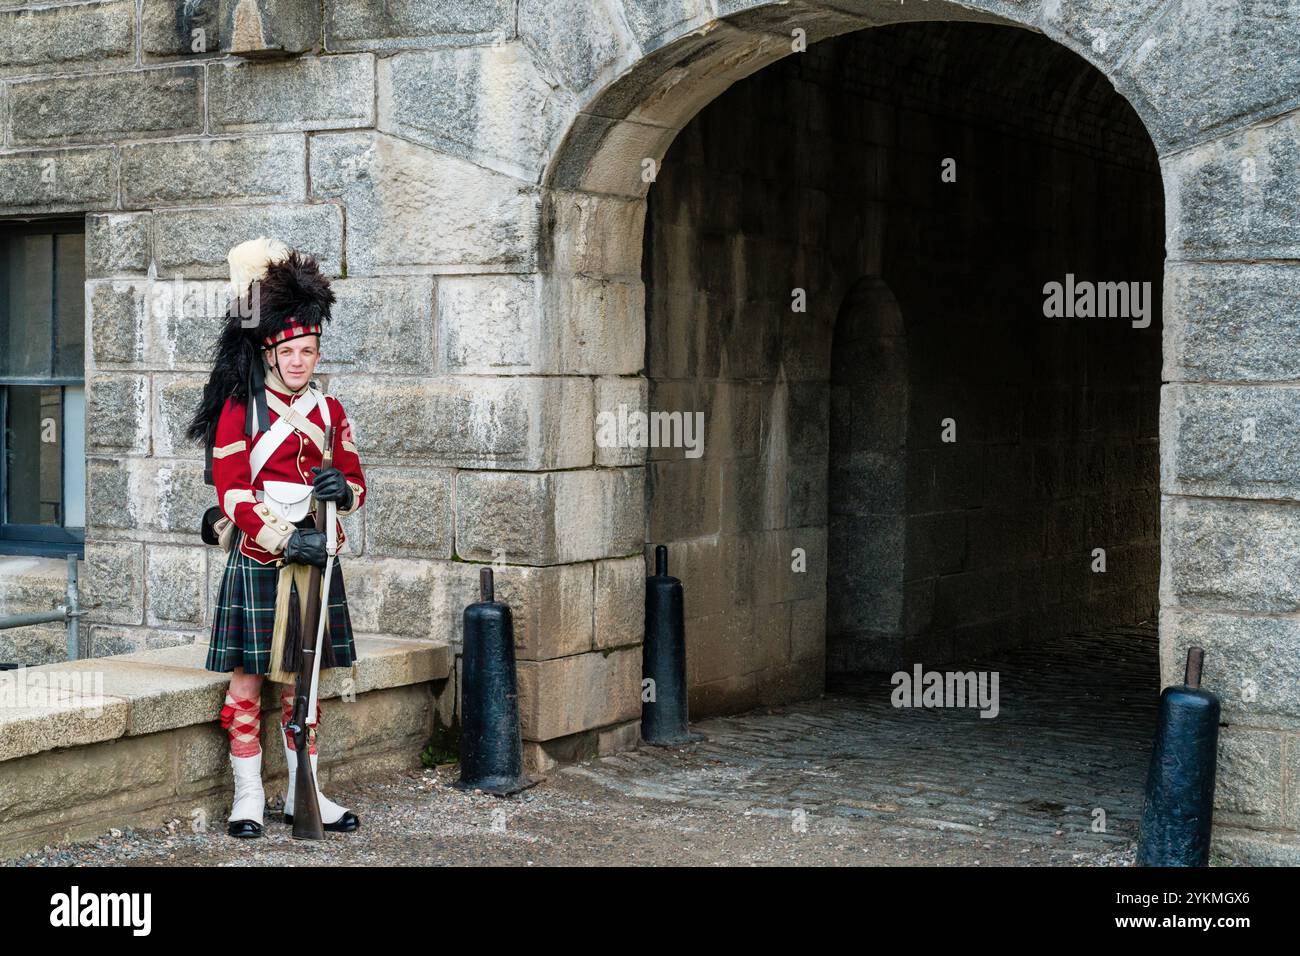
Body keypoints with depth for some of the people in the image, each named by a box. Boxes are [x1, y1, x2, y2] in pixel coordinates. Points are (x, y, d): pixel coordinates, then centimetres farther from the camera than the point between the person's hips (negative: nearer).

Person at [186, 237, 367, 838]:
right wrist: (284, 539, -19)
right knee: (248, 679, 0)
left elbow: (356, 485, 13)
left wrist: (343, 490, -12)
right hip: (257, 561, -4)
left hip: (315, 561, 4)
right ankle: (248, 797, 8)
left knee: (303, 682, 10)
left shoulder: (329, 411, 9)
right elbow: (231, 490, -10)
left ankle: (305, 793, 18)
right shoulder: (240, 409, -4)